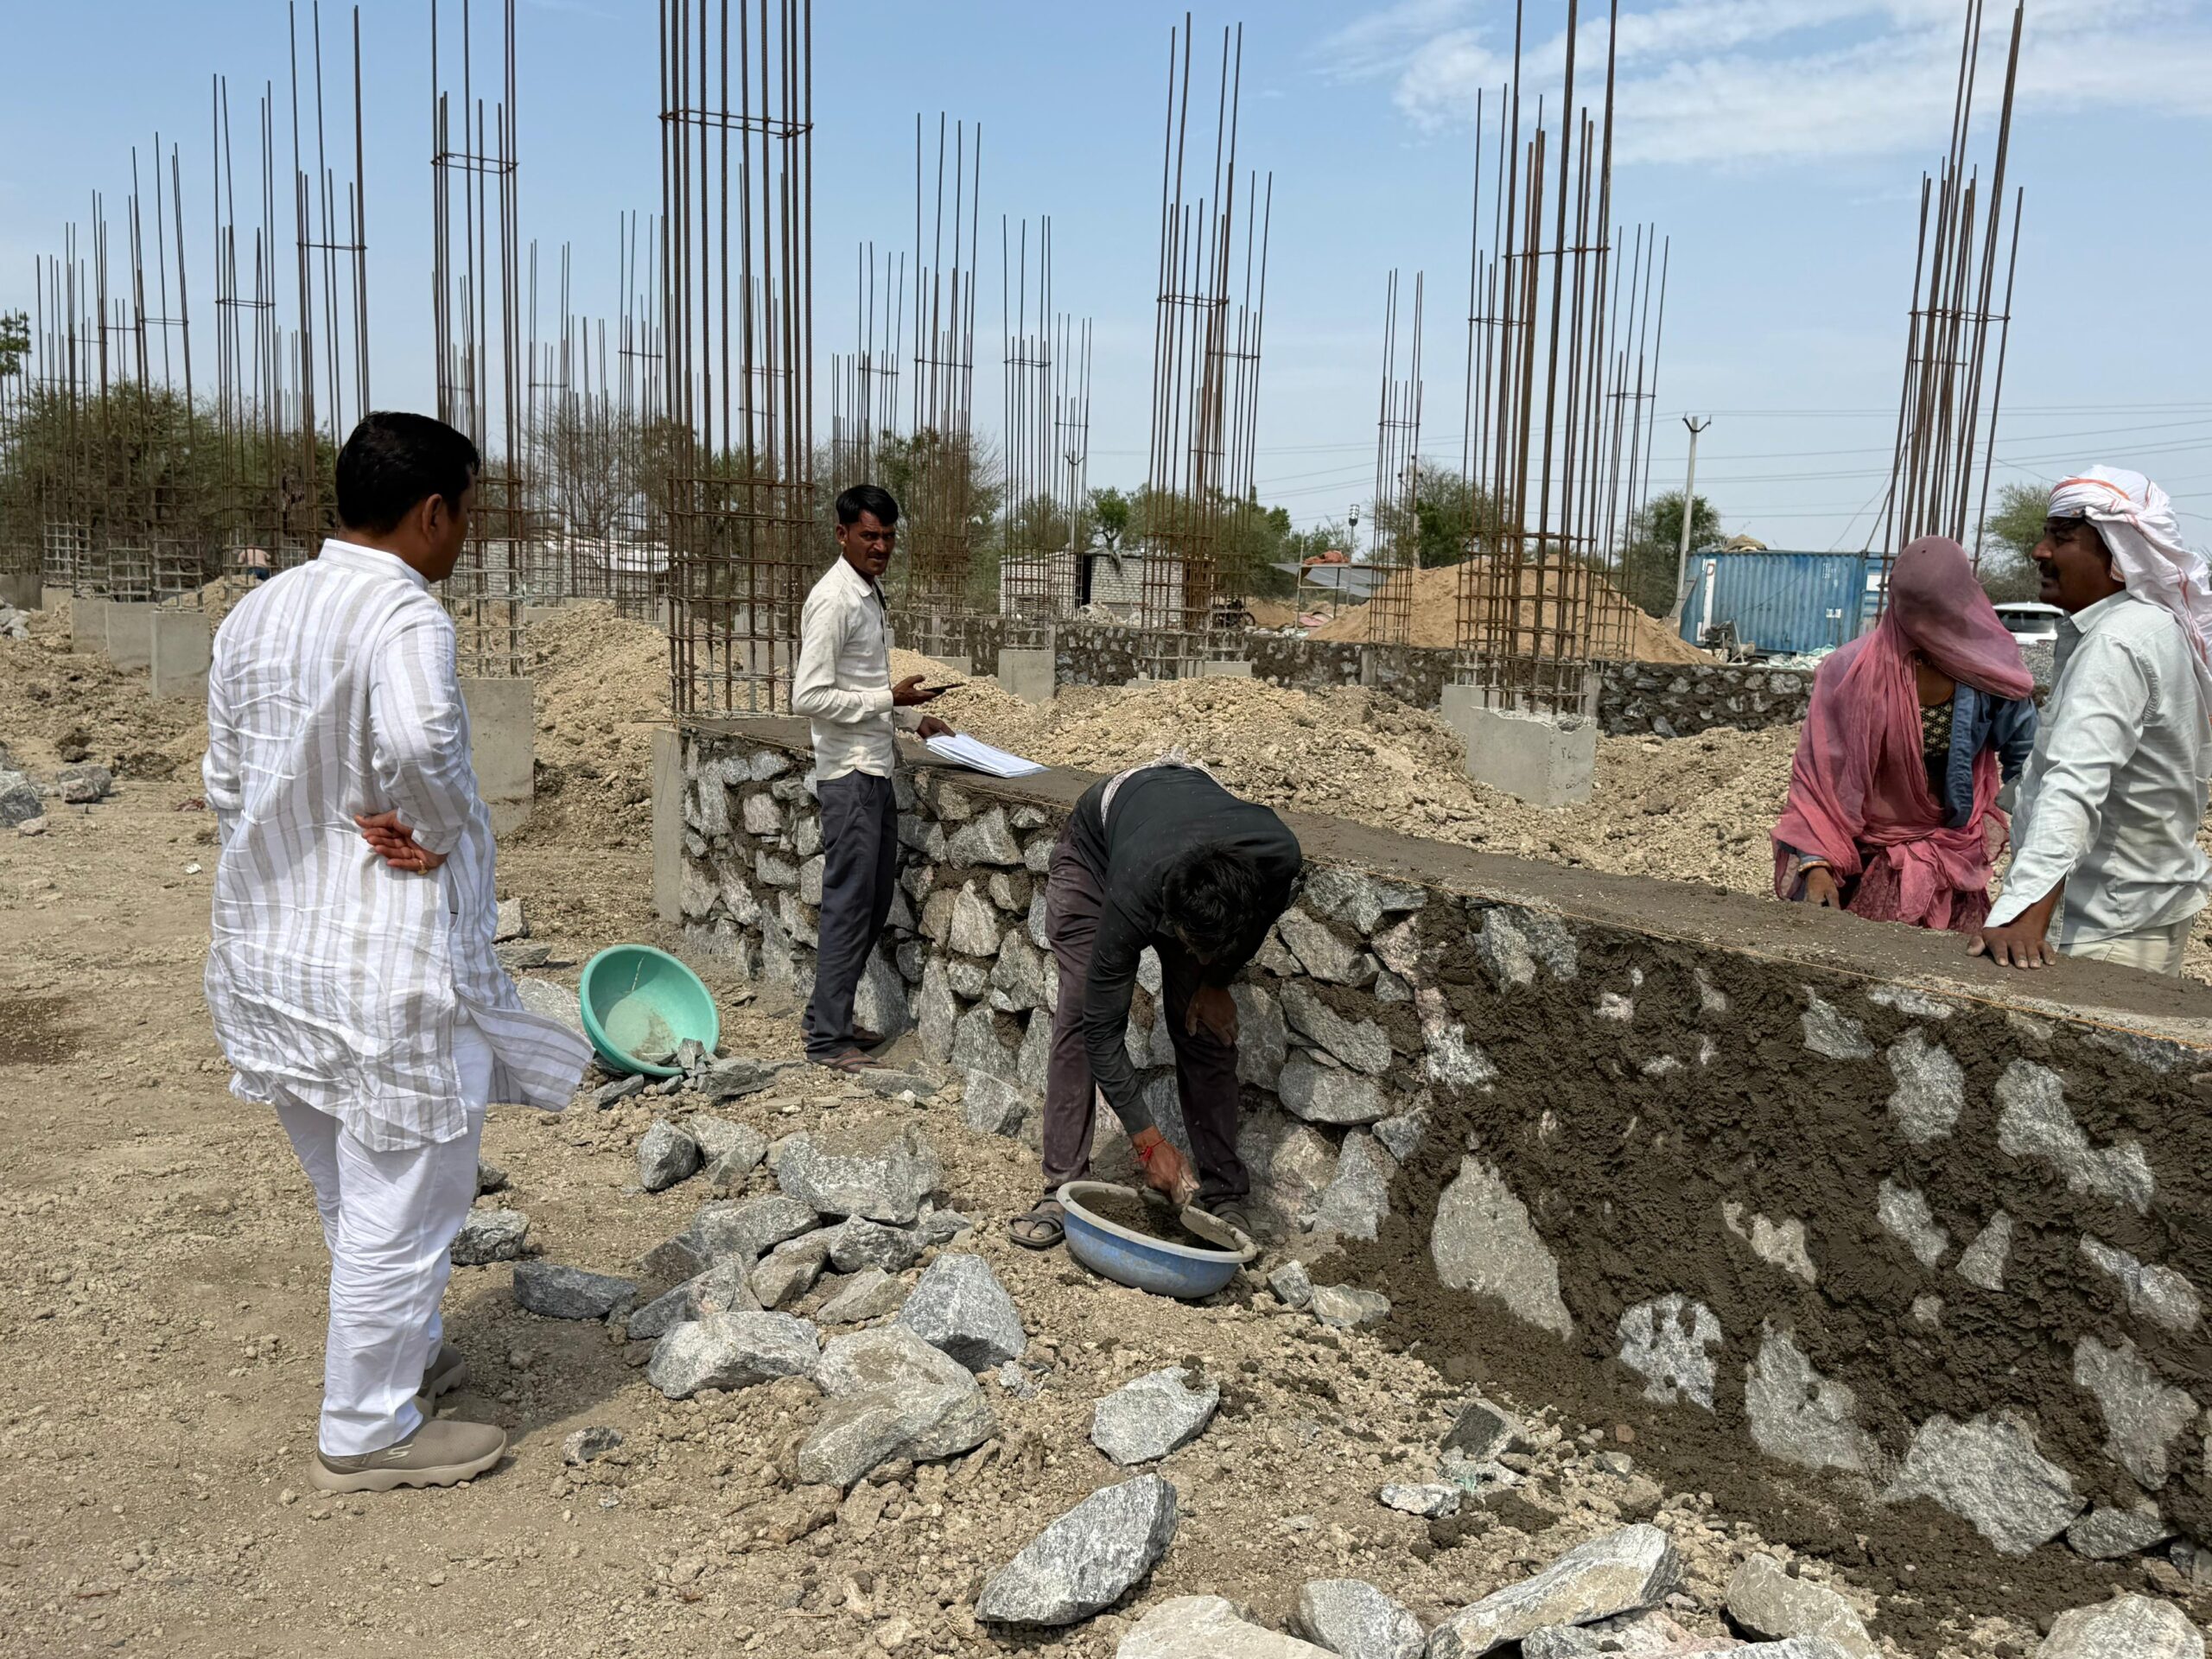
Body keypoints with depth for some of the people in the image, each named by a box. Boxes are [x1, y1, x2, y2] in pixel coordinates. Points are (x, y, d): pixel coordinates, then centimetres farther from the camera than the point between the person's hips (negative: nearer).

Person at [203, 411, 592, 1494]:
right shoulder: (404, 615, -19)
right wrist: (444, 831, -19)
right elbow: (419, 744, -37)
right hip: (386, 965, -9)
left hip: (273, 950, 9)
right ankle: (368, 1433, 21)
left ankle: (405, 1355, 43)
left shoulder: (255, 613, 7)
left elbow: (225, 781, 10)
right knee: (400, 1208, 7)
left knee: (354, 1195, 24)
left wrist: (291, 884, 12)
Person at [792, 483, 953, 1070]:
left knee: (875, 900, 14)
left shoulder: (870, 594, 15)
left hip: (876, 769, 10)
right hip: (849, 773, -10)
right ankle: (827, 1038, 2)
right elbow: (809, 697, -21)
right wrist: (890, 699, -20)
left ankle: (827, 1013, 25)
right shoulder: (833, 600, -15)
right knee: (849, 903, -6)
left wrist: (912, 719, 14)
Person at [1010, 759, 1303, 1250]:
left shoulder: (1281, 858, -39)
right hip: (1095, 845, -2)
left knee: (1207, 1026, -6)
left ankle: (1224, 1195, 2)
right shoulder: (1132, 896, -45)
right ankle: (1064, 1189, -8)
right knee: (1080, 1014, -15)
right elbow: (1103, 1029, -33)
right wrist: (1150, 1143, -30)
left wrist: (1217, 980, -6)